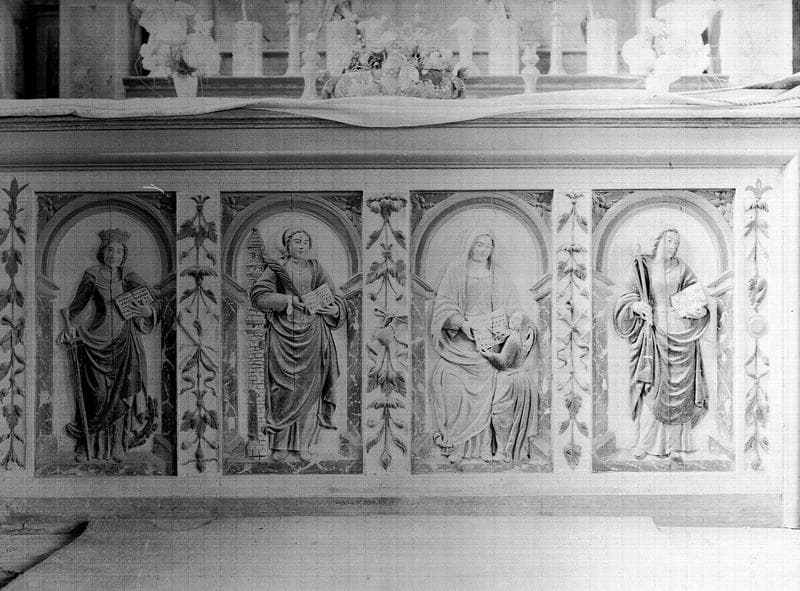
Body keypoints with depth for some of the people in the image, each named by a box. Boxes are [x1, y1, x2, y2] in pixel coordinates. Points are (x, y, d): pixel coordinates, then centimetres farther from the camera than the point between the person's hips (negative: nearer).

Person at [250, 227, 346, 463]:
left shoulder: (316, 269, 12)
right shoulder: (276, 268, 5)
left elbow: (335, 297, 9)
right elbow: (259, 295, -7)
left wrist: (334, 308, -15)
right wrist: (292, 299, -15)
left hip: (311, 334, 2)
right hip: (283, 334, -2)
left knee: (309, 388, -1)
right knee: (284, 388, -7)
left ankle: (302, 445, 4)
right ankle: (280, 445, -1)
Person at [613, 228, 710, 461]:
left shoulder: (682, 269, 8)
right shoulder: (642, 267, 5)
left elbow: (698, 297, 8)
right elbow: (629, 297, 5)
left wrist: (699, 308, -13)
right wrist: (637, 306, -16)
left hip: (680, 333, 2)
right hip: (653, 331, -1)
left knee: (679, 388, 1)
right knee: (651, 387, -5)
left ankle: (676, 445, 7)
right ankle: (644, 441, 6)